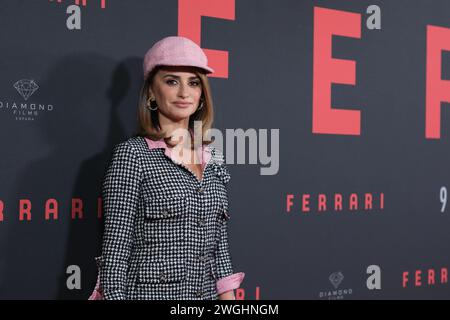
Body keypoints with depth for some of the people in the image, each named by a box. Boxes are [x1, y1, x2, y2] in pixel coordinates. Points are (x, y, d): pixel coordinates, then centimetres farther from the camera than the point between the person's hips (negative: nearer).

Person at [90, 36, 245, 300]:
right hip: (150, 293, -5)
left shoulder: (213, 157, 6)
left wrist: (228, 295, 5)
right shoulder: (133, 154, -9)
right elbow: (115, 248, -12)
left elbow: (219, 240, 10)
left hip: (208, 293, 5)